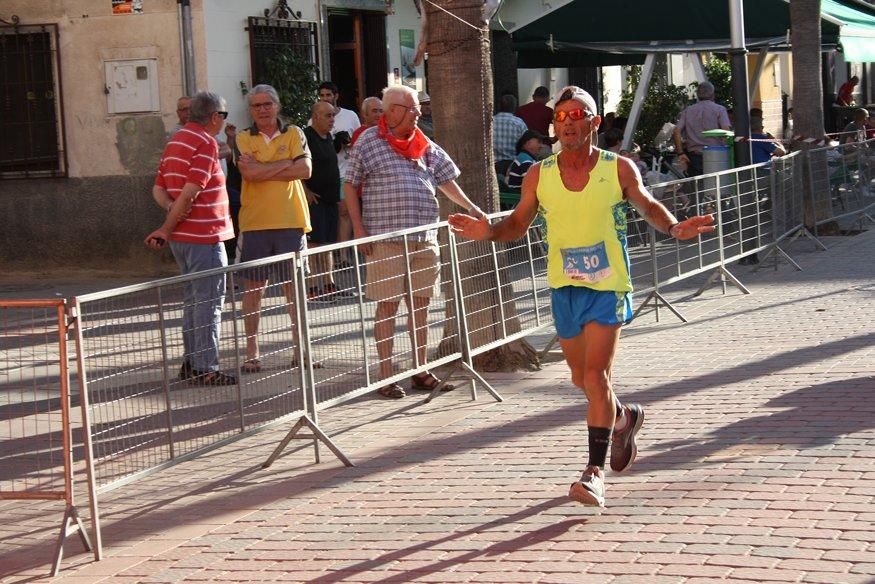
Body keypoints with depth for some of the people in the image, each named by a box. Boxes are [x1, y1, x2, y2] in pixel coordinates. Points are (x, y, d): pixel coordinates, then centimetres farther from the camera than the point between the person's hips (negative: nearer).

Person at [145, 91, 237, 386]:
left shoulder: (176, 140, 15)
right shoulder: (206, 144, -14)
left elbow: (158, 190, 13)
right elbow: (190, 193, -21)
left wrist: (172, 208, -6)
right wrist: (167, 228, -15)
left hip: (182, 236, 9)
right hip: (204, 234, -9)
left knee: (193, 298, 17)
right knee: (209, 302, -4)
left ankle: (191, 362, 22)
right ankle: (206, 369, -2)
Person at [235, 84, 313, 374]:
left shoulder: (294, 134, 8)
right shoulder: (243, 138, 6)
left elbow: (305, 169, -7)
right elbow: (249, 172, -12)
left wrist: (263, 169, -9)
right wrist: (287, 163, -8)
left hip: (291, 220, 1)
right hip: (254, 222, -1)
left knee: (294, 285, 5)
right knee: (253, 286, 2)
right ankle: (251, 352, 8)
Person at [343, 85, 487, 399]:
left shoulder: (425, 145, 12)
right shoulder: (368, 142, -2)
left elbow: (446, 180, 19)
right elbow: (351, 186, 1)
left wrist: (470, 207, 8)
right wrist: (359, 228, -6)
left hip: (425, 239, 5)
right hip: (385, 239, -5)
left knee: (420, 303, 9)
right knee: (387, 305, -2)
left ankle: (421, 372, 17)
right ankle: (386, 376, 3)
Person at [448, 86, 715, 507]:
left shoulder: (619, 169, -4)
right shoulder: (539, 176, 1)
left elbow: (647, 205, 8)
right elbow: (518, 224, 8)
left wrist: (674, 228, -11)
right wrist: (489, 232, -12)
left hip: (607, 286, -4)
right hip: (563, 286, 4)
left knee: (595, 375, -14)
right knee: (581, 378, 16)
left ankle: (595, 471, -9)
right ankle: (624, 417, 47)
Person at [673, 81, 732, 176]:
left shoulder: (687, 111, 12)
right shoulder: (719, 109, 2)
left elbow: (677, 131, 2)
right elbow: (725, 130, -11)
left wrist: (680, 153, 2)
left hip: (694, 157, 3)